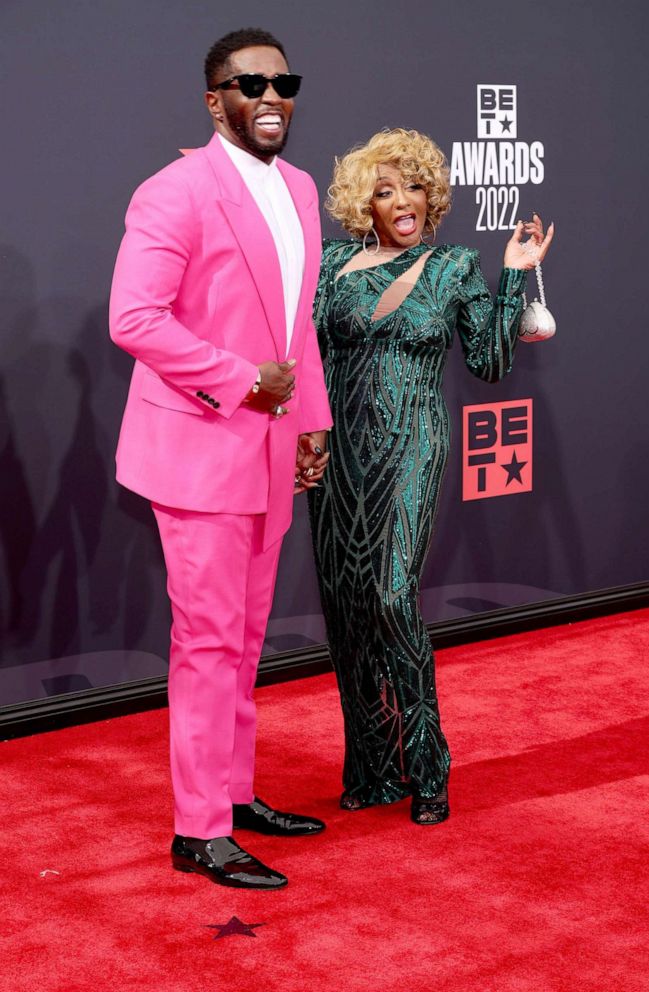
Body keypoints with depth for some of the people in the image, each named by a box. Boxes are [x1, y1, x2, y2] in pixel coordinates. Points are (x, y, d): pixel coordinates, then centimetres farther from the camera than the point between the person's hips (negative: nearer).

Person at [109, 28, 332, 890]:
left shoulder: (298, 190, 12)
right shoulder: (176, 193, -13)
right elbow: (134, 318, -20)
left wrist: (312, 421, 12)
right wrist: (242, 382, -18)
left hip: (269, 450, 8)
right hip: (200, 449, -8)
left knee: (246, 635, 15)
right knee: (208, 641, -4)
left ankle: (234, 792, 28)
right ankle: (200, 831, 5)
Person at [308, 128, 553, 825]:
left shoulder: (454, 268, 4)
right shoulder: (335, 263, 7)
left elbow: (491, 362, 3)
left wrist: (514, 275, -1)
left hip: (409, 449, -3)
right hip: (339, 446, 3)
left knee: (392, 596, -15)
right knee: (344, 600, 4)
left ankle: (425, 768, -1)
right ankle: (370, 767, 17)